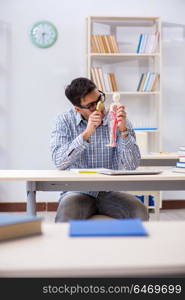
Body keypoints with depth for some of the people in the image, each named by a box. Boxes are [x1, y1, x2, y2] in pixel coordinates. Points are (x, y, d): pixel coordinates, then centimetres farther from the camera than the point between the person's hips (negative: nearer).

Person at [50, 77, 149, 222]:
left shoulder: (118, 121, 0)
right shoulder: (65, 121, 0)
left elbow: (132, 165, -8)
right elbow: (59, 162, -14)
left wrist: (123, 130, -21)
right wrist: (86, 133, -22)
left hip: (110, 192, 2)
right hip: (78, 192, -2)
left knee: (140, 212, -26)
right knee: (66, 215, -35)